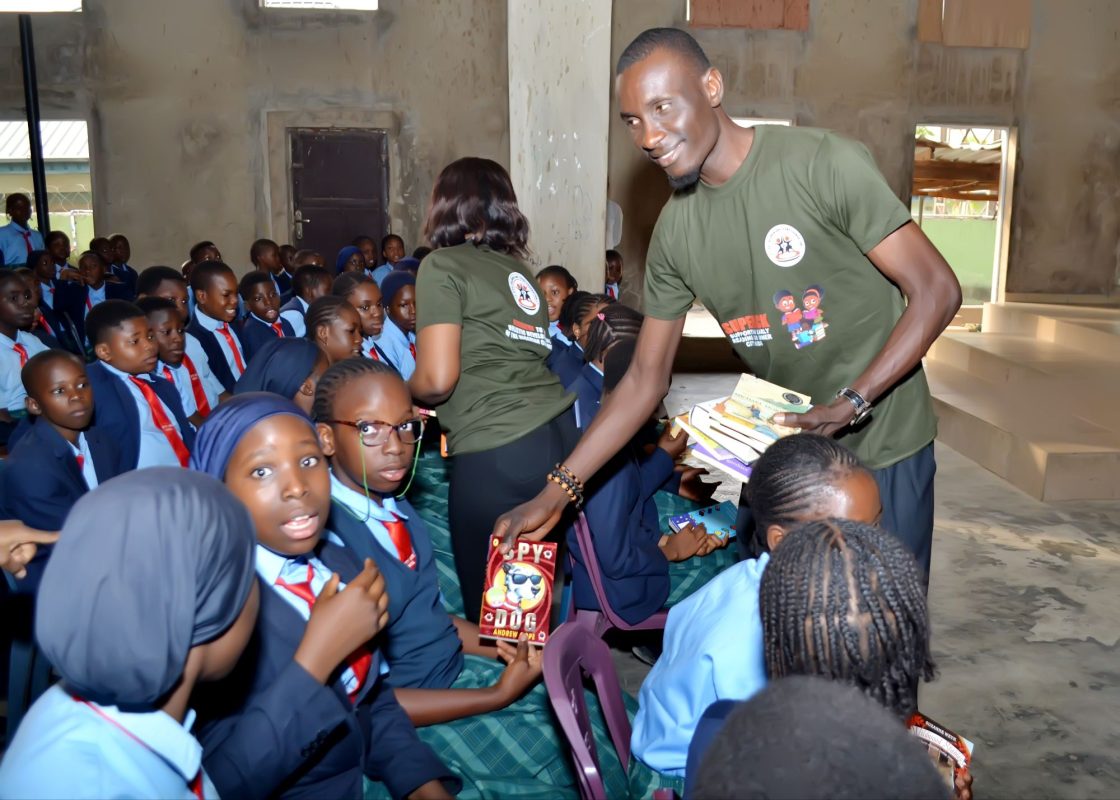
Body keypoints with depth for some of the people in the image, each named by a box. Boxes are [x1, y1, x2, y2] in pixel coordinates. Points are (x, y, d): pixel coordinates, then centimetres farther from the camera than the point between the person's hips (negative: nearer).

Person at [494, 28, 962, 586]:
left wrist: (850, 404, -25)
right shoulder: (675, 232, -3)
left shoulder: (824, 164, -18)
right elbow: (645, 379, 1)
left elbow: (936, 291, -15)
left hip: (878, 445, -4)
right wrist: (554, 493, -4)